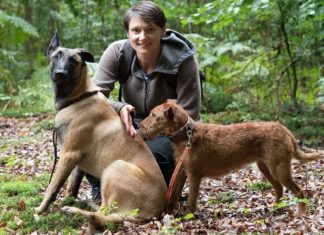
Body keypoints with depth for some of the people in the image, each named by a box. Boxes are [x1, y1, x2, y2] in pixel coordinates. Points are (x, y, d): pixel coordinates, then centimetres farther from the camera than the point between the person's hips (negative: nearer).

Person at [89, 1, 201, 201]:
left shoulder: (183, 60, -22)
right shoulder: (117, 52, -15)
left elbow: (189, 119, -19)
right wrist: (119, 108, -41)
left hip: (168, 132, -2)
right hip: (132, 127, 3)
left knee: (157, 156, -36)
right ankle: (101, 192, -1)